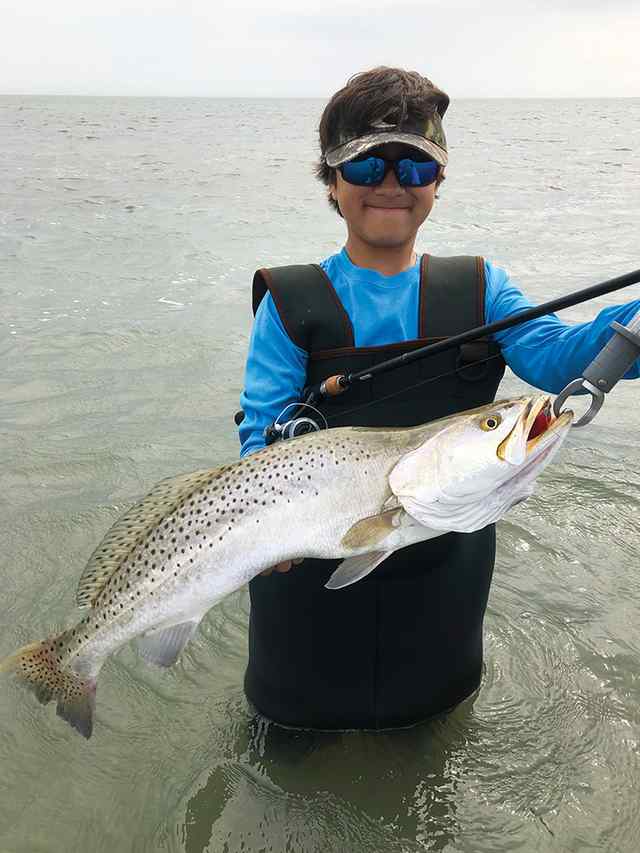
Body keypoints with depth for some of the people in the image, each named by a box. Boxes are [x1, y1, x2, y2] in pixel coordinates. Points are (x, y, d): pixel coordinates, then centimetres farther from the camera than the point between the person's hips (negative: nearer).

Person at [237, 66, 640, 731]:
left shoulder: (479, 290, -3)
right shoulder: (292, 302, -8)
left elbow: (554, 355, -18)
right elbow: (263, 428, -13)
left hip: (444, 561, 2)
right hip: (315, 559, -1)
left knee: (424, 703, 26)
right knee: (290, 711, 20)